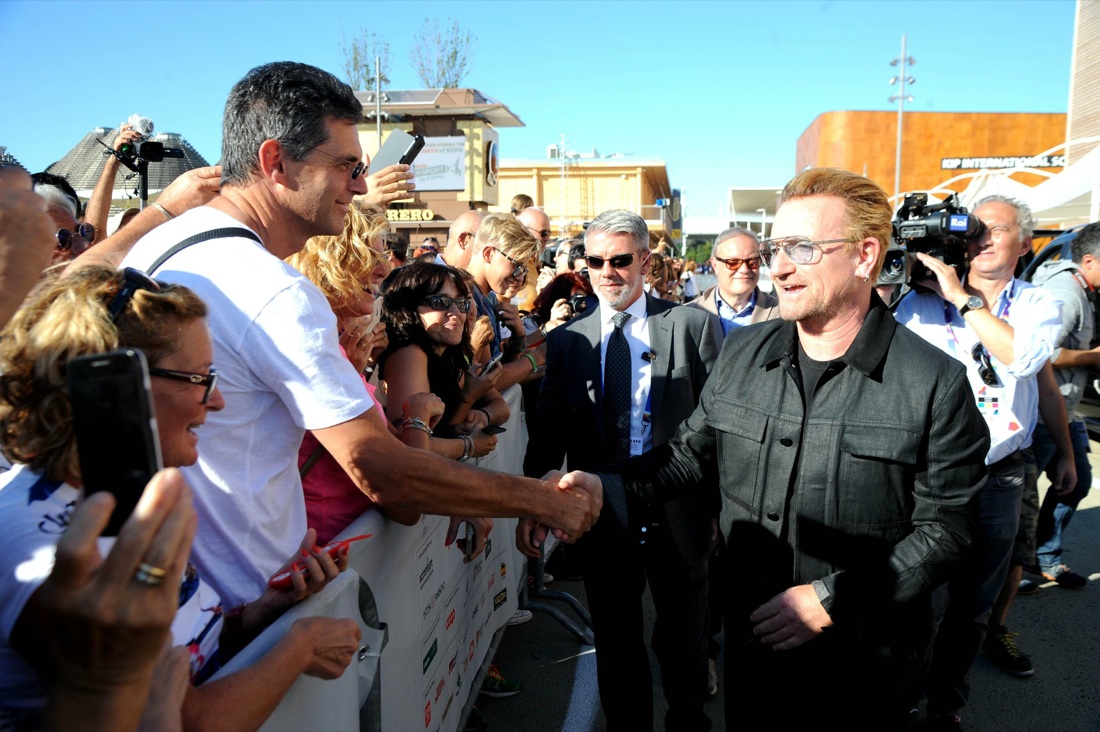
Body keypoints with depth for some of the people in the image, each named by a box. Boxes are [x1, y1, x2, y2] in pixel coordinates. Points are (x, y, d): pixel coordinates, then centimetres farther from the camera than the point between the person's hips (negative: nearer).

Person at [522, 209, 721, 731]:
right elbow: (548, 432, 3)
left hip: (678, 518, -1)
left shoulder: (691, 326, -5)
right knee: (616, 646, 17)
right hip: (603, 522, 2)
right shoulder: (565, 341, 2)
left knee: (684, 640, 18)